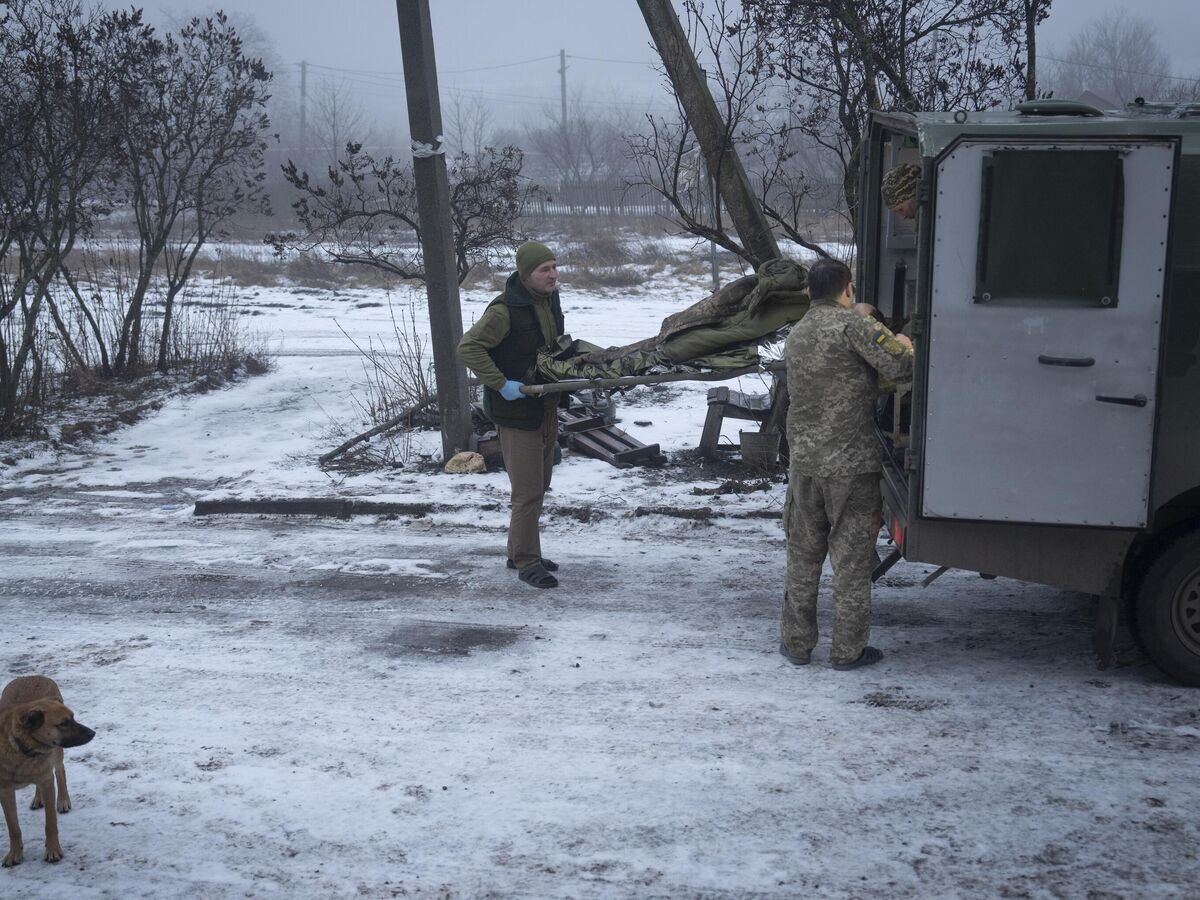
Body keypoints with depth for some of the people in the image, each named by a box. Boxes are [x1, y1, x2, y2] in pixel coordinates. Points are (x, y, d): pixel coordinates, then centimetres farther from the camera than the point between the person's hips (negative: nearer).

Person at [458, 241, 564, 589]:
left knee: (539, 486, 17)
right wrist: (501, 384, -25)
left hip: (546, 407, 9)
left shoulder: (550, 300, 6)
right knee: (528, 490, -7)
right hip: (516, 409, -9)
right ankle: (526, 563, 2)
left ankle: (520, 552, 30)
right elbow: (468, 347, -22)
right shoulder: (505, 310, -20)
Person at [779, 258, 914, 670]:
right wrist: (903, 344, 6)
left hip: (804, 462, 6)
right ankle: (848, 649, 10)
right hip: (852, 463, -6)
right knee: (852, 559, 4)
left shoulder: (796, 336, 13)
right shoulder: (852, 324, -11)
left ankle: (797, 642, 21)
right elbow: (900, 366, -17)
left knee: (803, 557, 15)